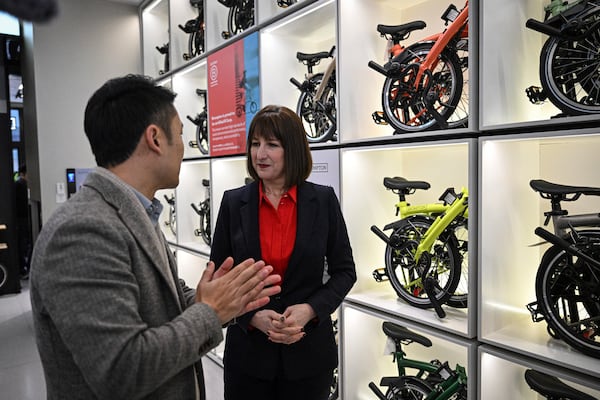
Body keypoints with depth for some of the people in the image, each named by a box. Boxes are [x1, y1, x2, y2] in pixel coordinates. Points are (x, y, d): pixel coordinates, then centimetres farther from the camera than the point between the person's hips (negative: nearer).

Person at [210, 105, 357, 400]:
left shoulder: (323, 200, -6)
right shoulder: (233, 202, -4)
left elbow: (344, 271, -1)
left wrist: (310, 309, -16)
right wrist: (254, 317, -15)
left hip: (309, 352, 0)